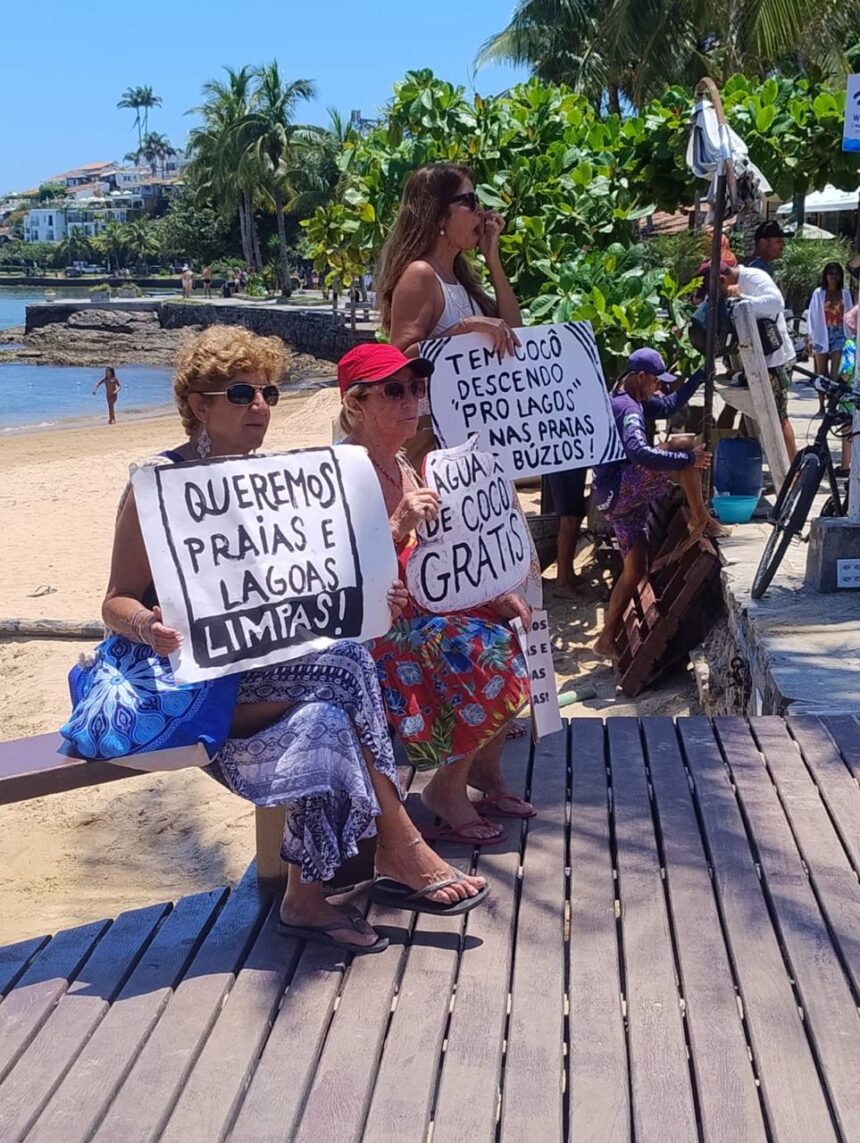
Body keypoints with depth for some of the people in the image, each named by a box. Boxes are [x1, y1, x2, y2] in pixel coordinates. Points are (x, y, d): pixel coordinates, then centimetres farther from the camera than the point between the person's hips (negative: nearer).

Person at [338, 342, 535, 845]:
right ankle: (447, 788, -4)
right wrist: (398, 529, -35)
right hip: (366, 632, -8)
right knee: (489, 654, -23)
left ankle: (486, 767, 11)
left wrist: (493, 591, -1)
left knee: (517, 628, -3)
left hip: (416, 611, 9)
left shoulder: (401, 466, 8)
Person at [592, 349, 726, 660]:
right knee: (682, 444, -19)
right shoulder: (628, 407, -14)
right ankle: (701, 520, -10)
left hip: (620, 497, 10)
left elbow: (669, 405, 32)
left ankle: (607, 638, 13)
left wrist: (701, 375, 27)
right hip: (620, 490, -10)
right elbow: (639, 452, -31)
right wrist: (688, 460, -28)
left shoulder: (631, 402, 19)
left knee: (636, 567, 11)